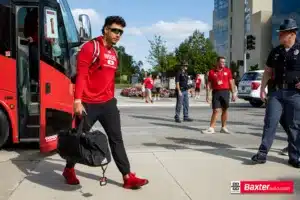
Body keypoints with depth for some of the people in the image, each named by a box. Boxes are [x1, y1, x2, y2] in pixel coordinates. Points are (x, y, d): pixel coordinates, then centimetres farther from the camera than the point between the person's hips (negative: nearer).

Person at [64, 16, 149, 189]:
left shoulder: (114, 53, 13)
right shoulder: (90, 47, -9)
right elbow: (81, 75, -16)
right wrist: (78, 100, -23)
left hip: (108, 103, 7)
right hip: (89, 104, -6)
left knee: (117, 139, 3)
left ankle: (128, 177, 6)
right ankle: (69, 170, 30)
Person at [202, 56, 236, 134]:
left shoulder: (227, 70, 7)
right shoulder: (212, 72, 3)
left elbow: (231, 82, 8)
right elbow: (209, 84, 4)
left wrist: (233, 93, 4)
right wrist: (207, 95, -1)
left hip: (225, 92, 2)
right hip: (216, 92, -2)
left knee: (225, 110, 7)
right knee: (216, 110, -7)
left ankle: (223, 127, 18)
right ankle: (211, 128, -5)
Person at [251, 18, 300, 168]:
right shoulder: (275, 52, 11)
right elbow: (268, 71, 17)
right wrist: (262, 89, 8)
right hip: (277, 92, 3)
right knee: (270, 122, -2)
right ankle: (262, 153, 1)